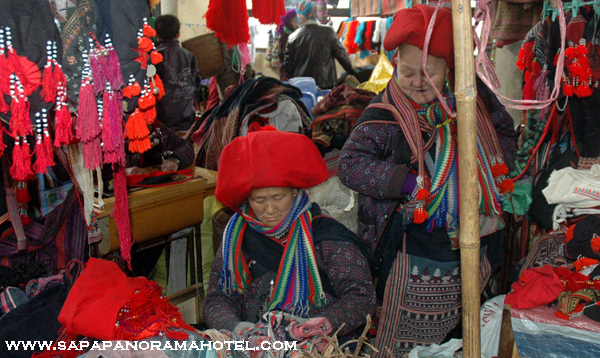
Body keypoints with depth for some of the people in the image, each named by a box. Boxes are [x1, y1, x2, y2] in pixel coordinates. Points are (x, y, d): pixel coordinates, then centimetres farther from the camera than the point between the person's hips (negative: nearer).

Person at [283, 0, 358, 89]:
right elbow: (341, 55, -1)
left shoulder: (293, 37, -2)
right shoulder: (328, 31, -3)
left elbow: (287, 64, 3)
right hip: (326, 84, 0)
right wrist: (352, 72, 10)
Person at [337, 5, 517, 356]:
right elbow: (349, 164, -16)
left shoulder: (472, 101, 1)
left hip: (471, 251, 5)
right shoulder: (384, 115, -12)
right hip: (411, 257, -4)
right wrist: (405, 181, -26)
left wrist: (487, 169, -4)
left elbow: (506, 135, 15)